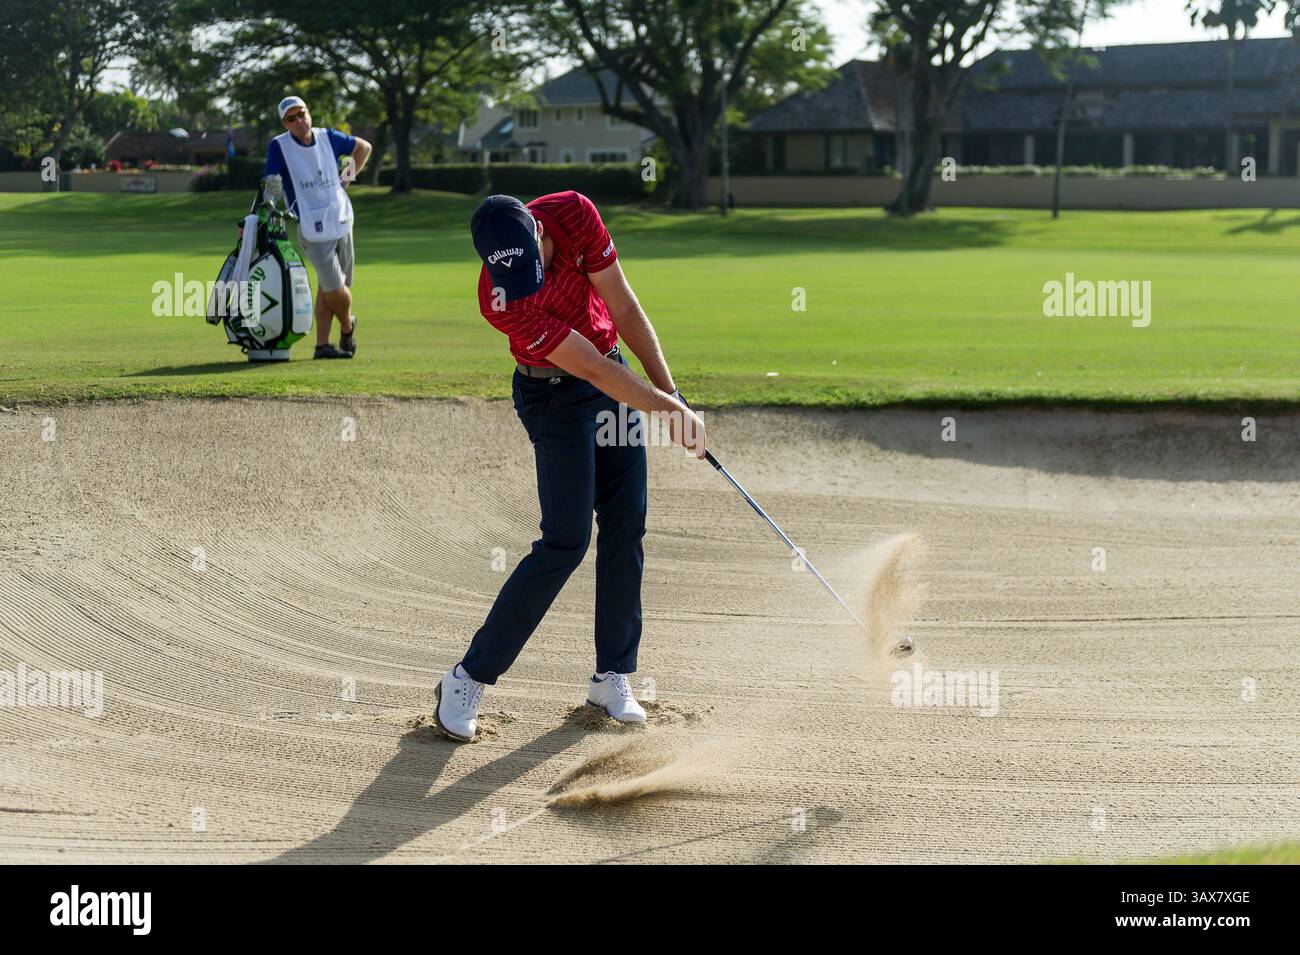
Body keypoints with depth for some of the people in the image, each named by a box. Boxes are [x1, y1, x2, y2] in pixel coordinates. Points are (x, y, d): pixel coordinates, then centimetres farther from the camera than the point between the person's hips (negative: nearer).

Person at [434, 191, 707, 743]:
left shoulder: (574, 213, -20)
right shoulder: (500, 299, -33)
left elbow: (624, 310, -11)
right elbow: (592, 369, -29)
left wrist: (669, 390, -12)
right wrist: (671, 410, -24)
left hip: (614, 377, 6)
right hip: (553, 396, -6)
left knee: (626, 525, 2)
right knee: (566, 540, -13)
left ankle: (612, 676, 11)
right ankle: (469, 679, -5)